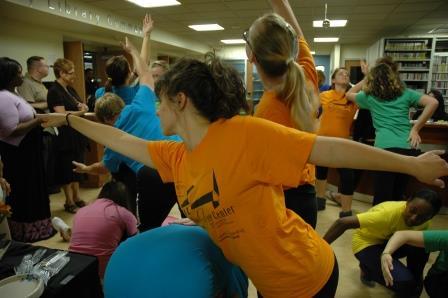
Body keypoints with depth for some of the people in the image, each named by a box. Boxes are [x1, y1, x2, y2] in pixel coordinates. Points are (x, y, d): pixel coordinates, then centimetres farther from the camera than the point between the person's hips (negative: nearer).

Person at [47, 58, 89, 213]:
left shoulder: (70, 89, 12)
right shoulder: (54, 91, -14)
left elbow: (81, 106, 14)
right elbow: (62, 114, -22)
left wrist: (82, 107, -10)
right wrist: (80, 112, -8)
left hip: (77, 134, 8)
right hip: (65, 136, -8)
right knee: (67, 169, 2)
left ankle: (77, 198, 25)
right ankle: (69, 202, 14)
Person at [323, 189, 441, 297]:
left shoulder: (423, 221, -14)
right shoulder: (389, 214, -35)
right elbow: (342, 223, -41)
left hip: (389, 241, 6)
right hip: (366, 244, -6)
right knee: (405, 281, -25)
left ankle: (414, 285, 7)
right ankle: (368, 268, 5)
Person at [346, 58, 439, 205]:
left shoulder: (369, 96, 12)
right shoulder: (405, 93, 15)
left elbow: (348, 95, 31)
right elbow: (433, 102, 2)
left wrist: (364, 80, 39)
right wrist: (415, 129, 4)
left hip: (385, 148, -3)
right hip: (409, 149, 4)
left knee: (382, 198, -1)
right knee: (398, 195, 18)